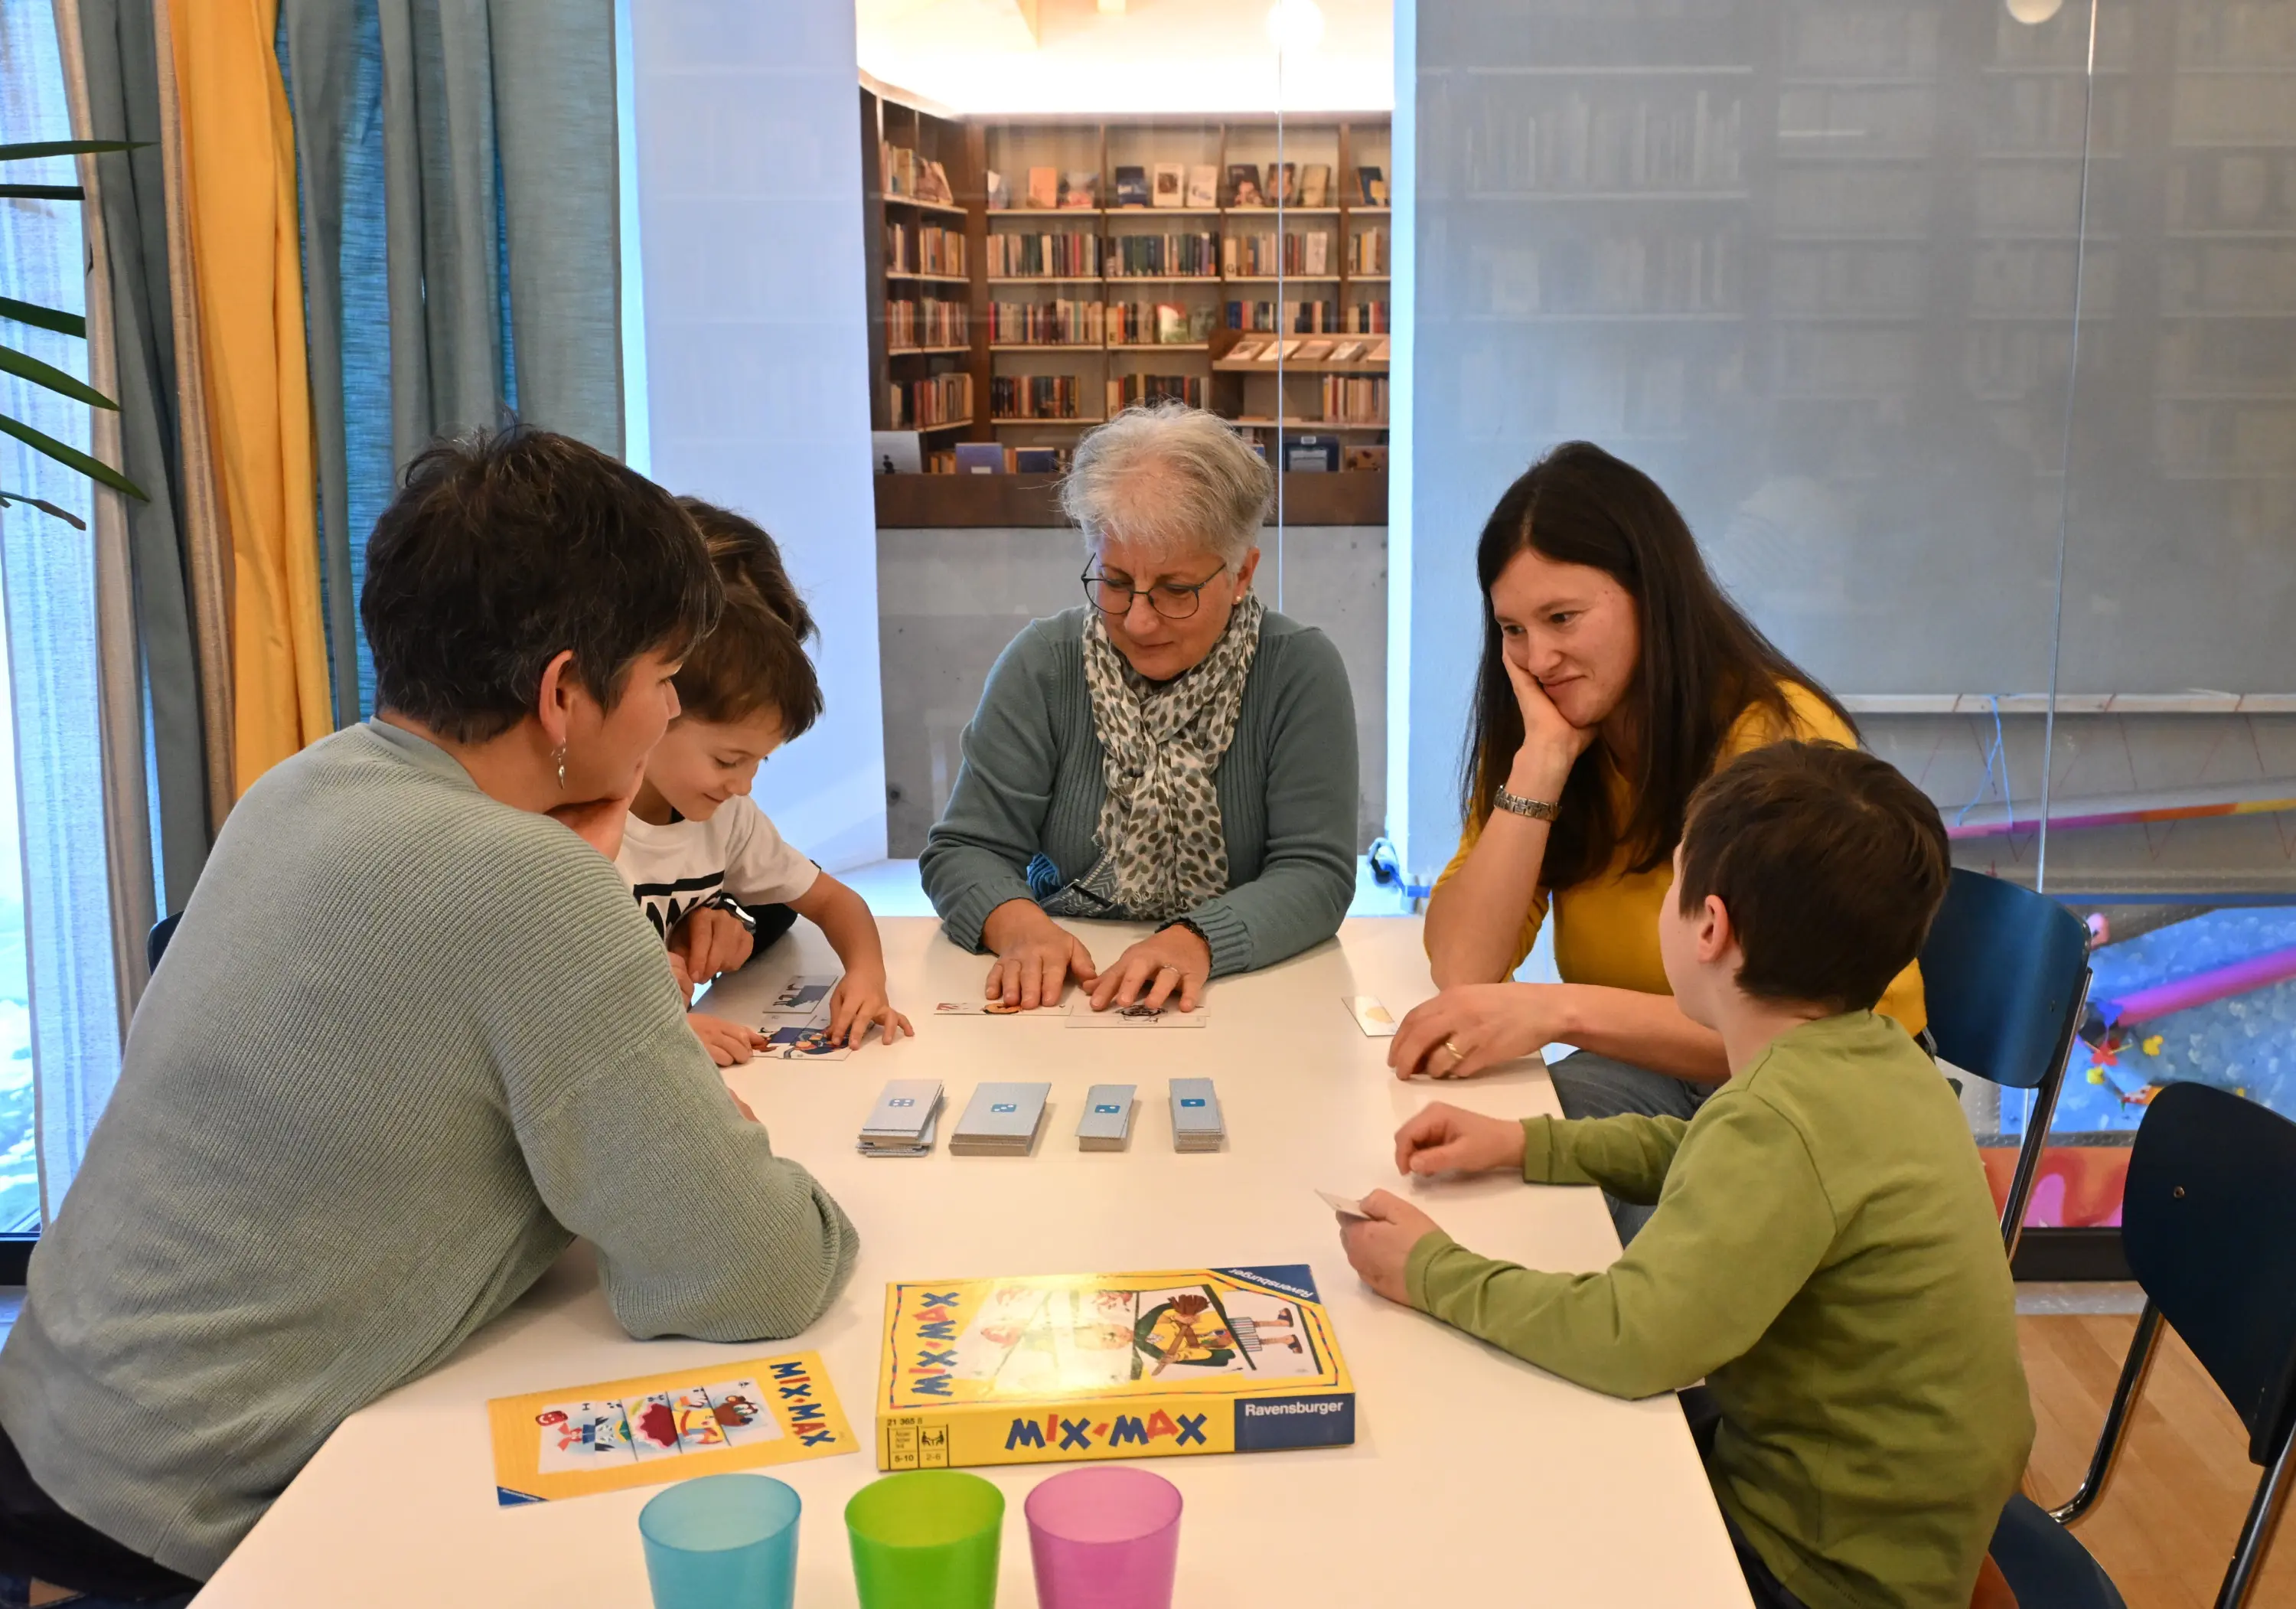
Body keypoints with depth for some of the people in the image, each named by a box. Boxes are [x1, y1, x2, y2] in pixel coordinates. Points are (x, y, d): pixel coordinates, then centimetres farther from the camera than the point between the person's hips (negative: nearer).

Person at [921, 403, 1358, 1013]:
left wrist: (1197, 940, -29)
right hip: (1058, 994, 2)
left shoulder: (1301, 671, -6)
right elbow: (965, 849, -3)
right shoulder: (1042, 666, -2)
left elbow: (1315, 871, -11)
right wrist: (1019, 925, -25)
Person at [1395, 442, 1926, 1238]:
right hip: (1656, 1081, 4)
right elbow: (1463, 967, -11)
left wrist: (1560, 1009, -34)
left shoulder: (1779, 739, -18)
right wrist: (1543, 756, -17)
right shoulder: (1529, 737, 1)